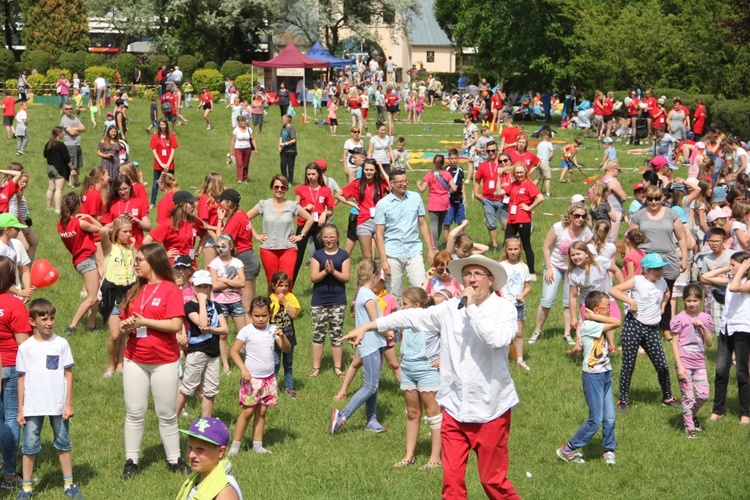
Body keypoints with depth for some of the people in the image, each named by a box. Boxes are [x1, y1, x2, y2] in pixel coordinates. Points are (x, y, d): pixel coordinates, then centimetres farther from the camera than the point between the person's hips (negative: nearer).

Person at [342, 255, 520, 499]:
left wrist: (472, 308, -18)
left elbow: (498, 339, -25)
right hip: (455, 407, 4)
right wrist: (366, 327, 6)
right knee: (452, 479, 6)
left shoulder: (504, 308, -6)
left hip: (489, 409, -4)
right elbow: (412, 316, 7)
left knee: (493, 479, 3)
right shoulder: (451, 308, 6)